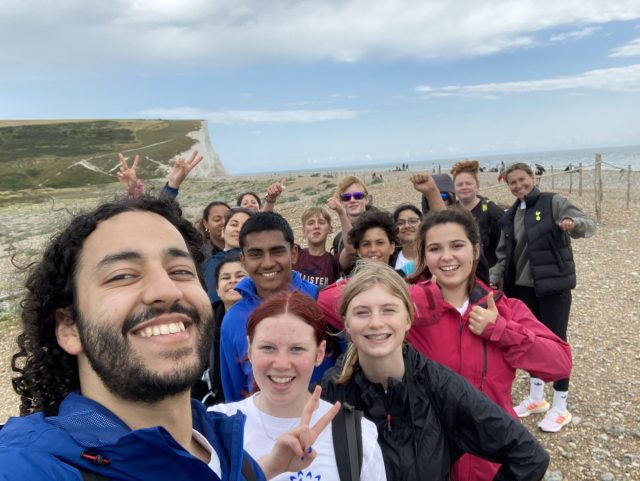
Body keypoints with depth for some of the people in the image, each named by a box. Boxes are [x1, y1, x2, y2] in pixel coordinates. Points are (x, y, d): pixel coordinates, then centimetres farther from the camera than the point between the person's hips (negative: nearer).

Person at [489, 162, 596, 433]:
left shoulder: (554, 203, -7)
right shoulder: (510, 216, 9)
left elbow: (590, 225, -17)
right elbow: (504, 253, 13)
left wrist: (574, 223, -39)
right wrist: (494, 278, 0)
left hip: (554, 285, -6)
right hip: (522, 287, 6)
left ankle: (560, 408, 16)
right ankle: (536, 398, 32)